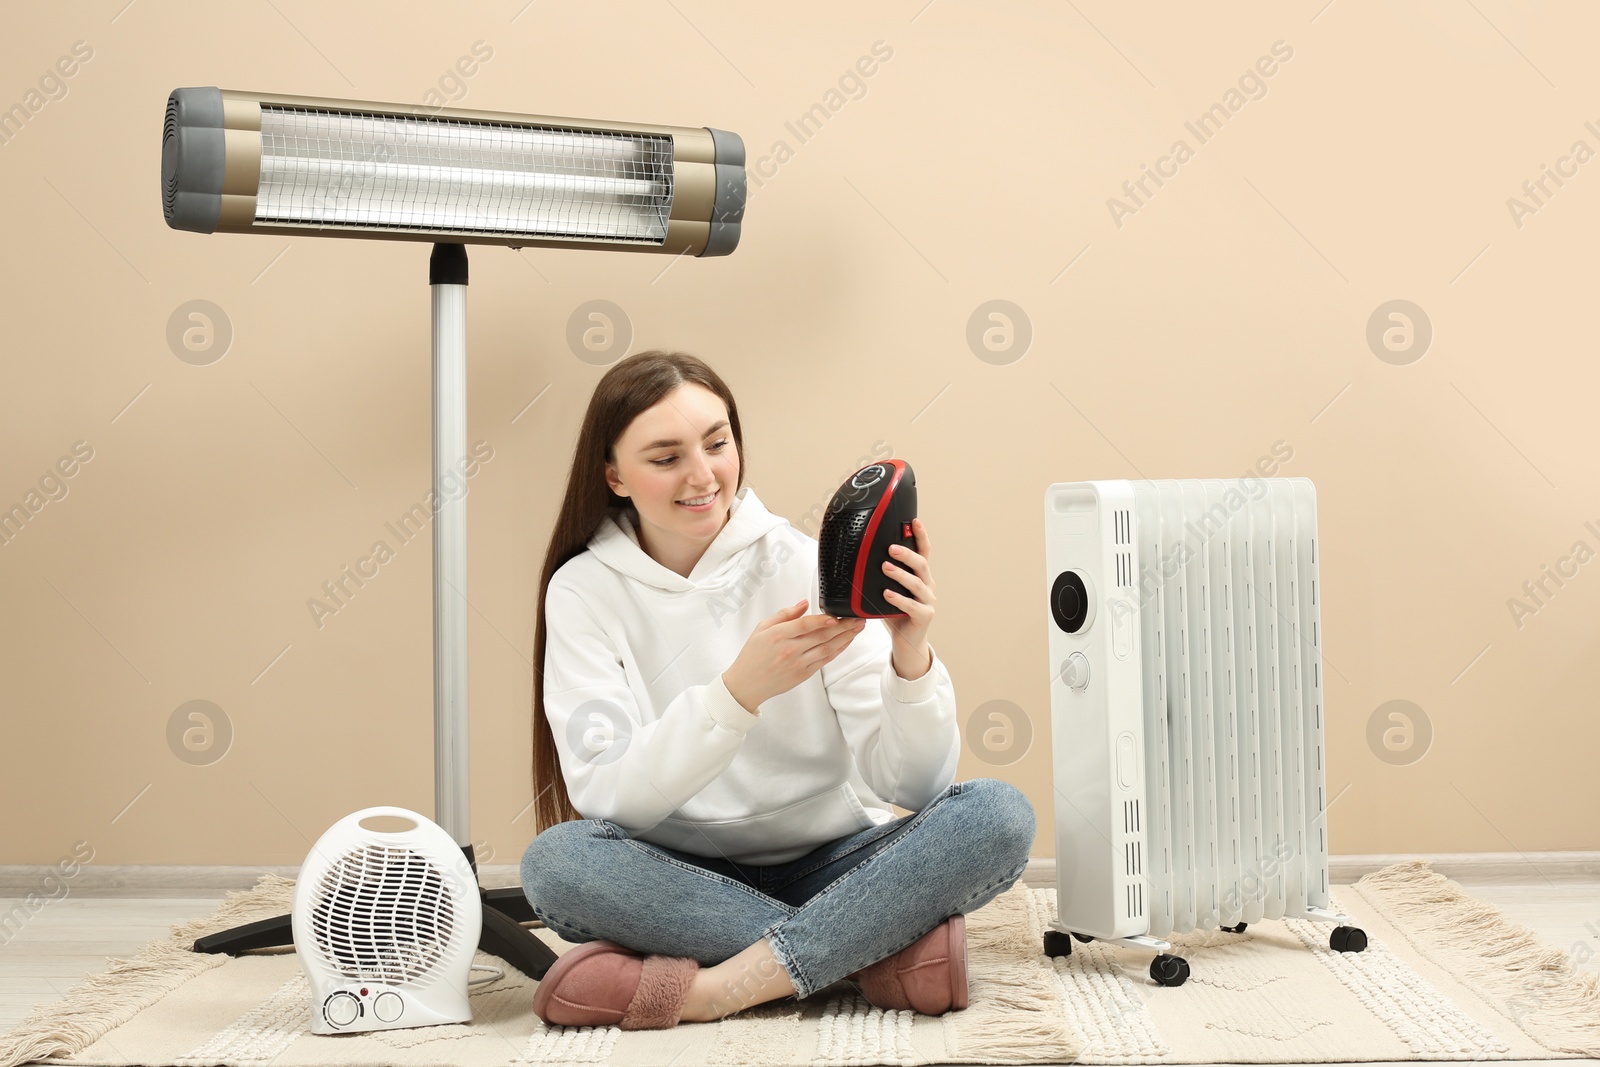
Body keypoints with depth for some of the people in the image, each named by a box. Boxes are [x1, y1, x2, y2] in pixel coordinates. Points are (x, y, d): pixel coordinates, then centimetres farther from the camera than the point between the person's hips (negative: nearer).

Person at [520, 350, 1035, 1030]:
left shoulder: (804, 565, -5)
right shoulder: (584, 589, -4)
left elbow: (913, 785, -10)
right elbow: (603, 793, -18)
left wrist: (910, 660, -30)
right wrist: (738, 690, -31)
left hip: (830, 865, 1)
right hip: (682, 880, 0)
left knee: (999, 814, -23)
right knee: (556, 859, -30)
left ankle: (707, 990, -29)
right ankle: (885, 952, -24)